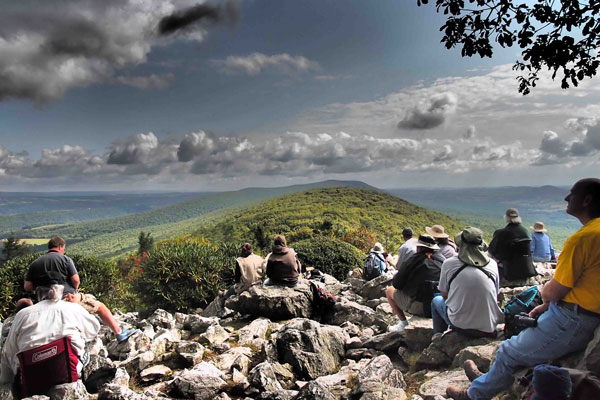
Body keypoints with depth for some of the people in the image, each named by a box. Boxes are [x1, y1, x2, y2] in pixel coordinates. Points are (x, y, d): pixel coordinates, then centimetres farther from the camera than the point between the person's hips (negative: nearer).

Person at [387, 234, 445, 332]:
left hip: (419, 307, -6)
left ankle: (403, 322, 9)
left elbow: (396, 284, -5)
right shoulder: (442, 259, 1)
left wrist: (396, 275, 18)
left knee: (389, 291, 14)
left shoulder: (415, 260, -12)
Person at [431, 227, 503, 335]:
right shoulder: (492, 264, -1)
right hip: (489, 328, 3)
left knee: (436, 301, 25)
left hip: (460, 325, -2)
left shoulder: (449, 263, -7)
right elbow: (494, 296, 12)